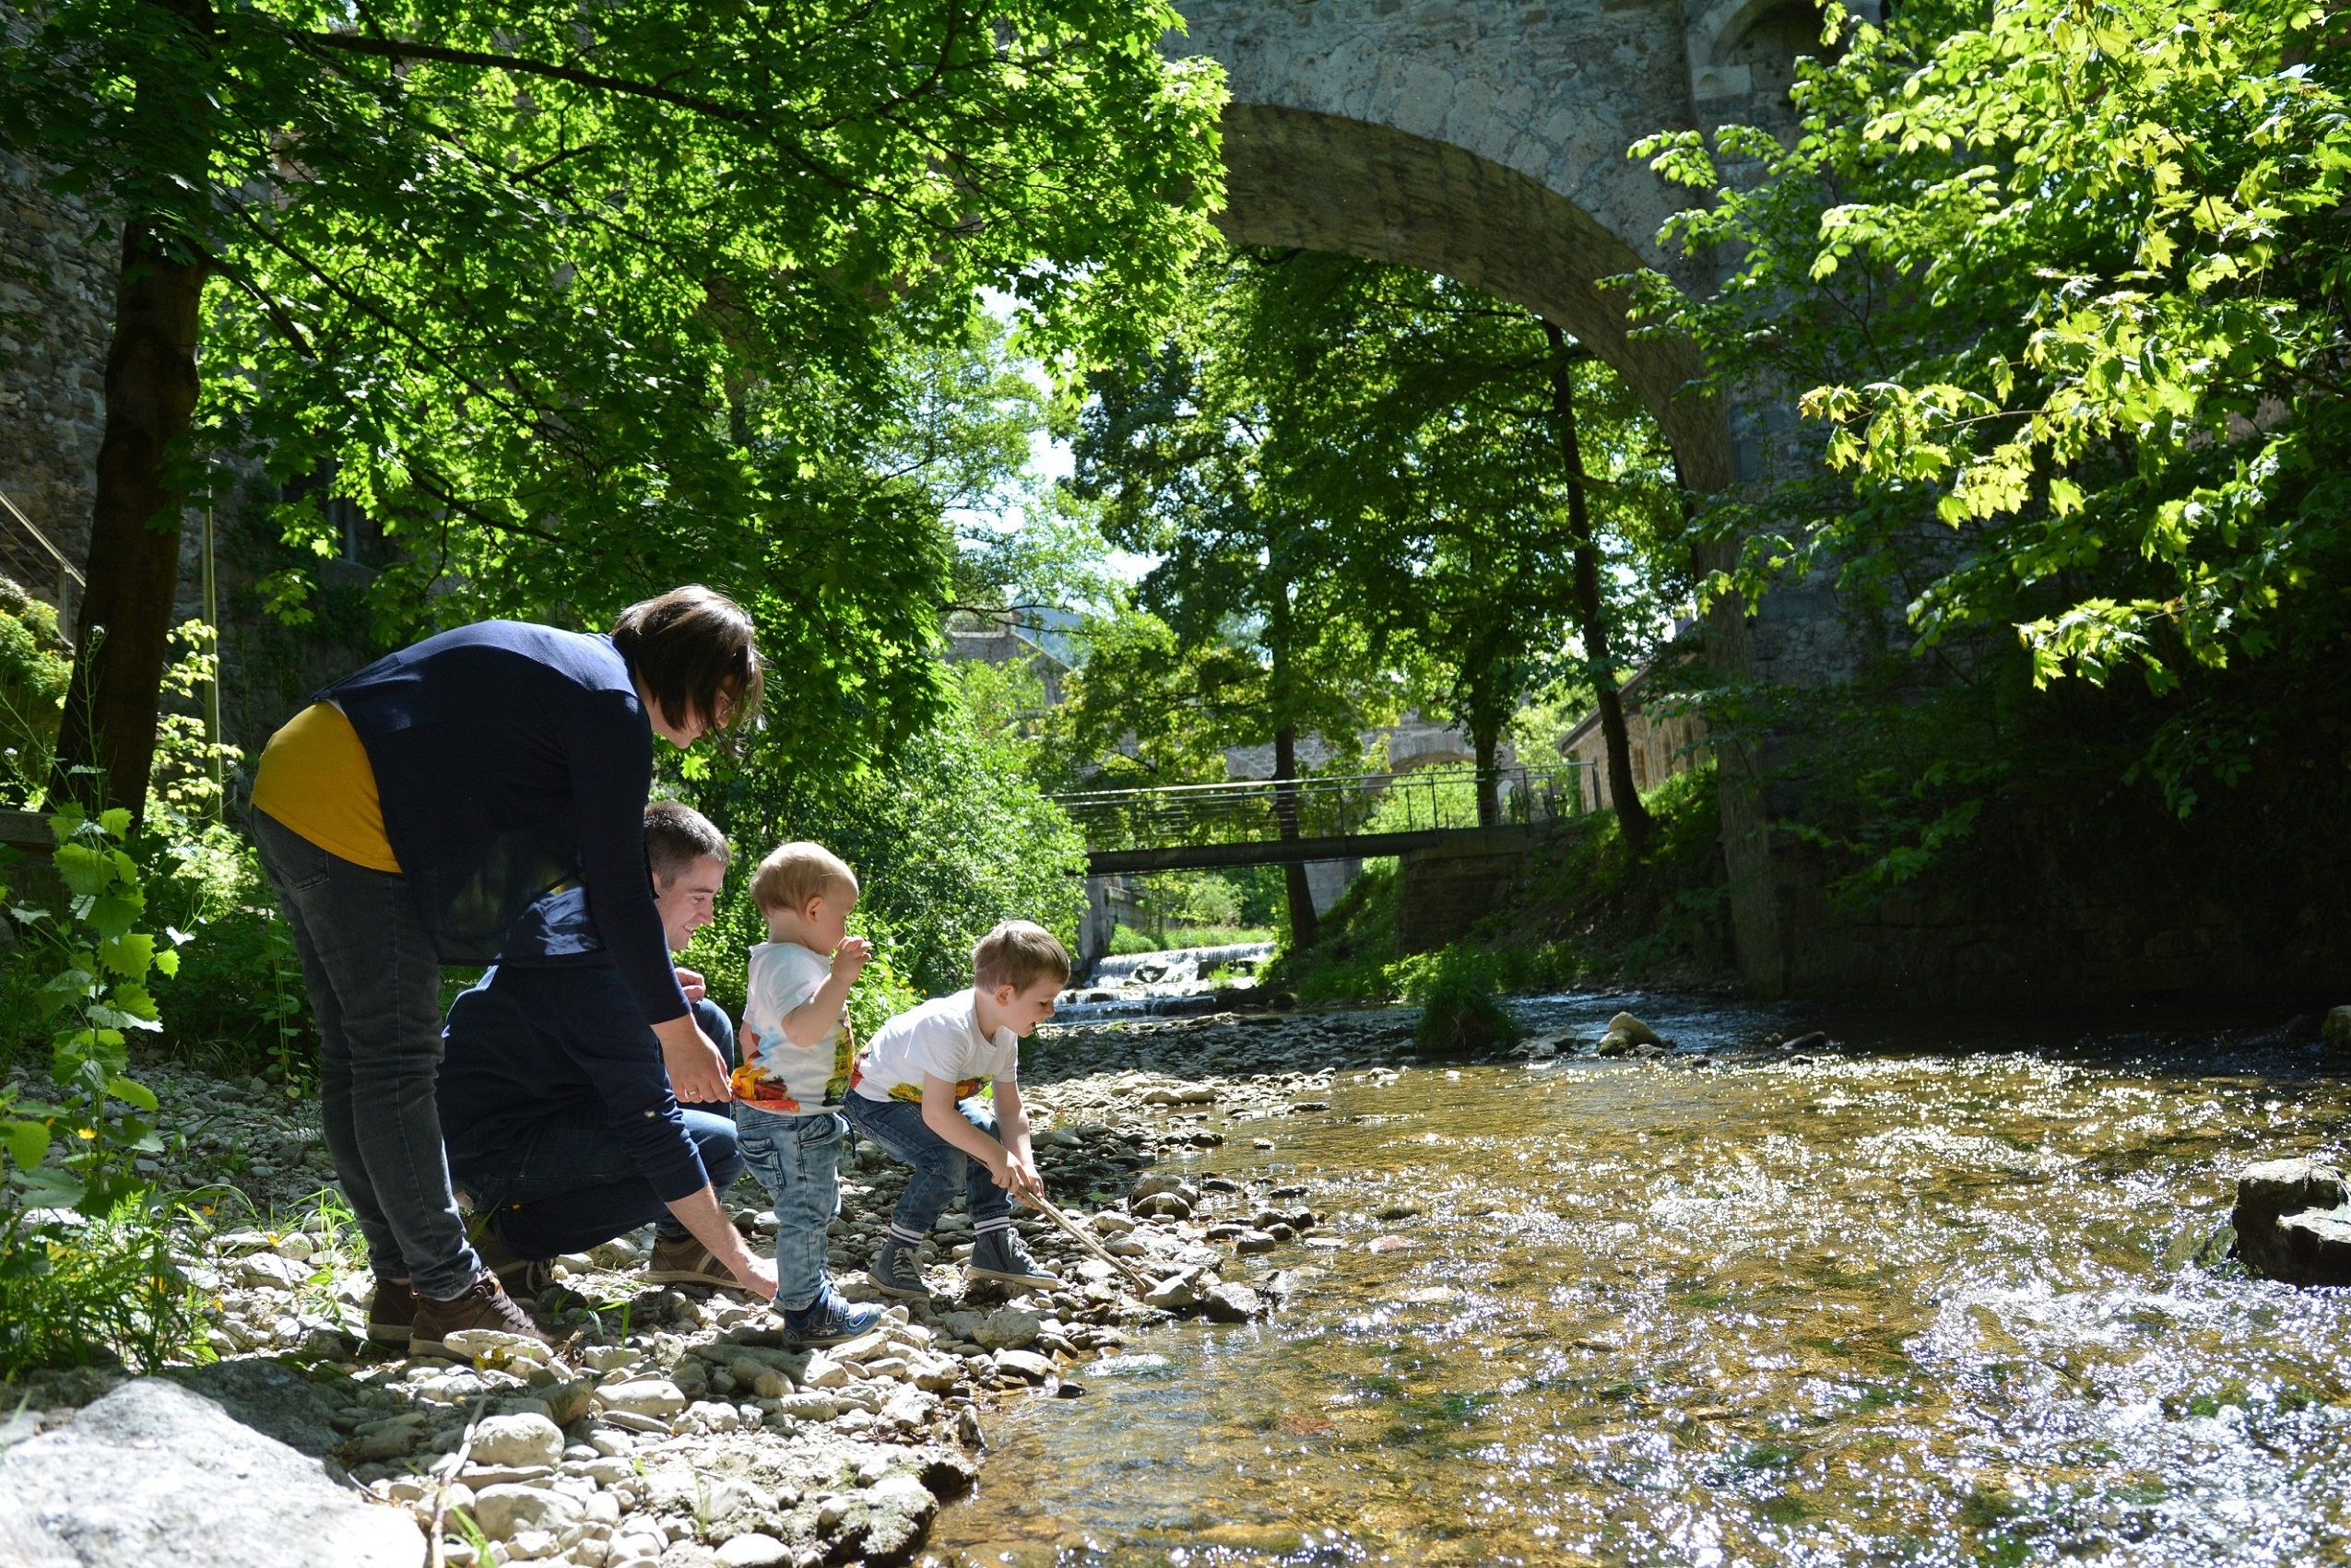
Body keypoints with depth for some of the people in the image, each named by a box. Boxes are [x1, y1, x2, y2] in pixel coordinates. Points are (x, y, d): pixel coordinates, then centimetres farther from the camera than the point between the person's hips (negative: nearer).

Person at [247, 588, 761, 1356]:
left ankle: (403, 1284, 21)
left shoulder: (564, 659, 18)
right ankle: (449, 1293, 5)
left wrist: (643, 973, 25)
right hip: (350, 819, -11)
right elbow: (618, 888, -13)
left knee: (355, 1058, 12)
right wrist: (676, 1028, -6)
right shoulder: (612, 705, -12)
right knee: (398, 1061, -4)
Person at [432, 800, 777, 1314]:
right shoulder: (594, 968, -28)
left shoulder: (581, 906, 1)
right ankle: (514, 1229, -3)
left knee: (708, 1023, 4)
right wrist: (743, 1264, -25)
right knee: (723, 1146, -20)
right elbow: (652, 1130, -29)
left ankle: (681, 1241, 7)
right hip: (495, 1149, -10)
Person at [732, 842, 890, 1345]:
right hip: (793, 1116, -11)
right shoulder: (790, 963, -22)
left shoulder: (773, 962, 14)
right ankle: (805, 1312, 7)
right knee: (805, 1211, -3)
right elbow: (802, 1029, -39)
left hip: (781, 1109, 11)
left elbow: (750, 1032, 24)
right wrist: (841, 976, -38)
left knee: (813, 1208, 23)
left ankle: (805, 1286, 37)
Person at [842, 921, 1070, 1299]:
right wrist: (998, 1157, -34)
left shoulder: (1005, 1035, -9)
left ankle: (994, 1245, 9)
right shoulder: (950, 1027, -37)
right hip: (875, 1100, -9)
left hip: (924, 1096, 9)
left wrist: (1024, 1163, -22)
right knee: (947, 1160, -25)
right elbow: (936, 1114, -40)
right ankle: (893, 1257, -11)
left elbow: (1010, 1112, -5)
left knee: (989, 1135, -3)